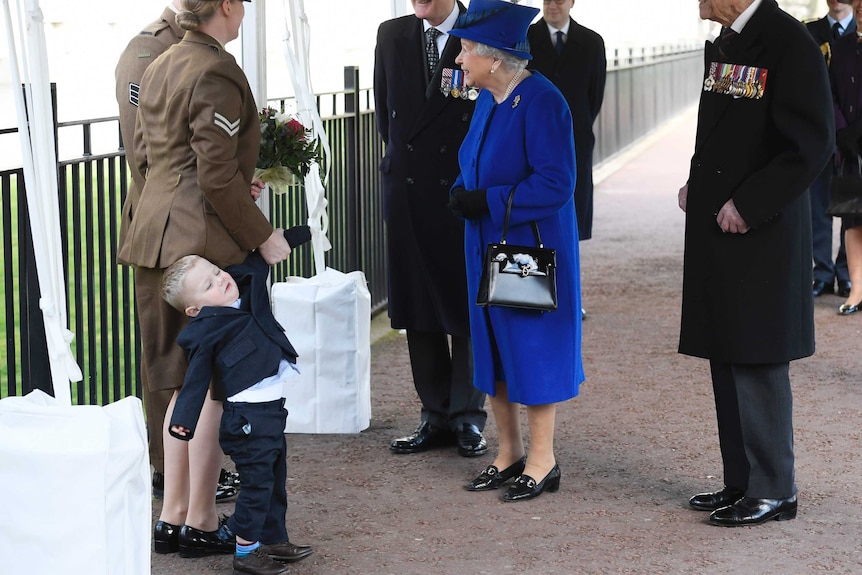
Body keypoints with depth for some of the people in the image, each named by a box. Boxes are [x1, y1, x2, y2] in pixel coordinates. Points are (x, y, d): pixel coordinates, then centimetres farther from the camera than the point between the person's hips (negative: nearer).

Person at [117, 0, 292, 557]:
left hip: (158, 236, 9)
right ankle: (201, 524, 6)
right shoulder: (217, 73, -15)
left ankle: (173, 517, 19)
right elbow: (217, 177, -19)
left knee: (186, 384, 15)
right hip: (205, 240, -9)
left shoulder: (159, 68, 14)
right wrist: (264, 235, -10)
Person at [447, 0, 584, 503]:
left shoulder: (541, 102, -19)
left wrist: (488, 202, -21)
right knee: (494, 345, 13)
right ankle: (509, 452, 24)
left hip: (531, 248, -8)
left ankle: (543, 461, 12)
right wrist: (462, 195, -2)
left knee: (532, 347, 0)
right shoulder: (488, 100, 8)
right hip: (488, 246, 8)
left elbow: (555, 184, -22)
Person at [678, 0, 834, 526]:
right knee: (728, 363, 14)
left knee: (757, 365, -3)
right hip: (719, 233, 9)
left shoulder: (790, 43, -15)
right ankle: (742, 483, 25)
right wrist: (697, 185, 9)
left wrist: (747, 204, -19)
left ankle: (774, 492, 7)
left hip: (761, 236, -9)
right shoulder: (724, 45, 13)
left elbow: (813, 143, -19)